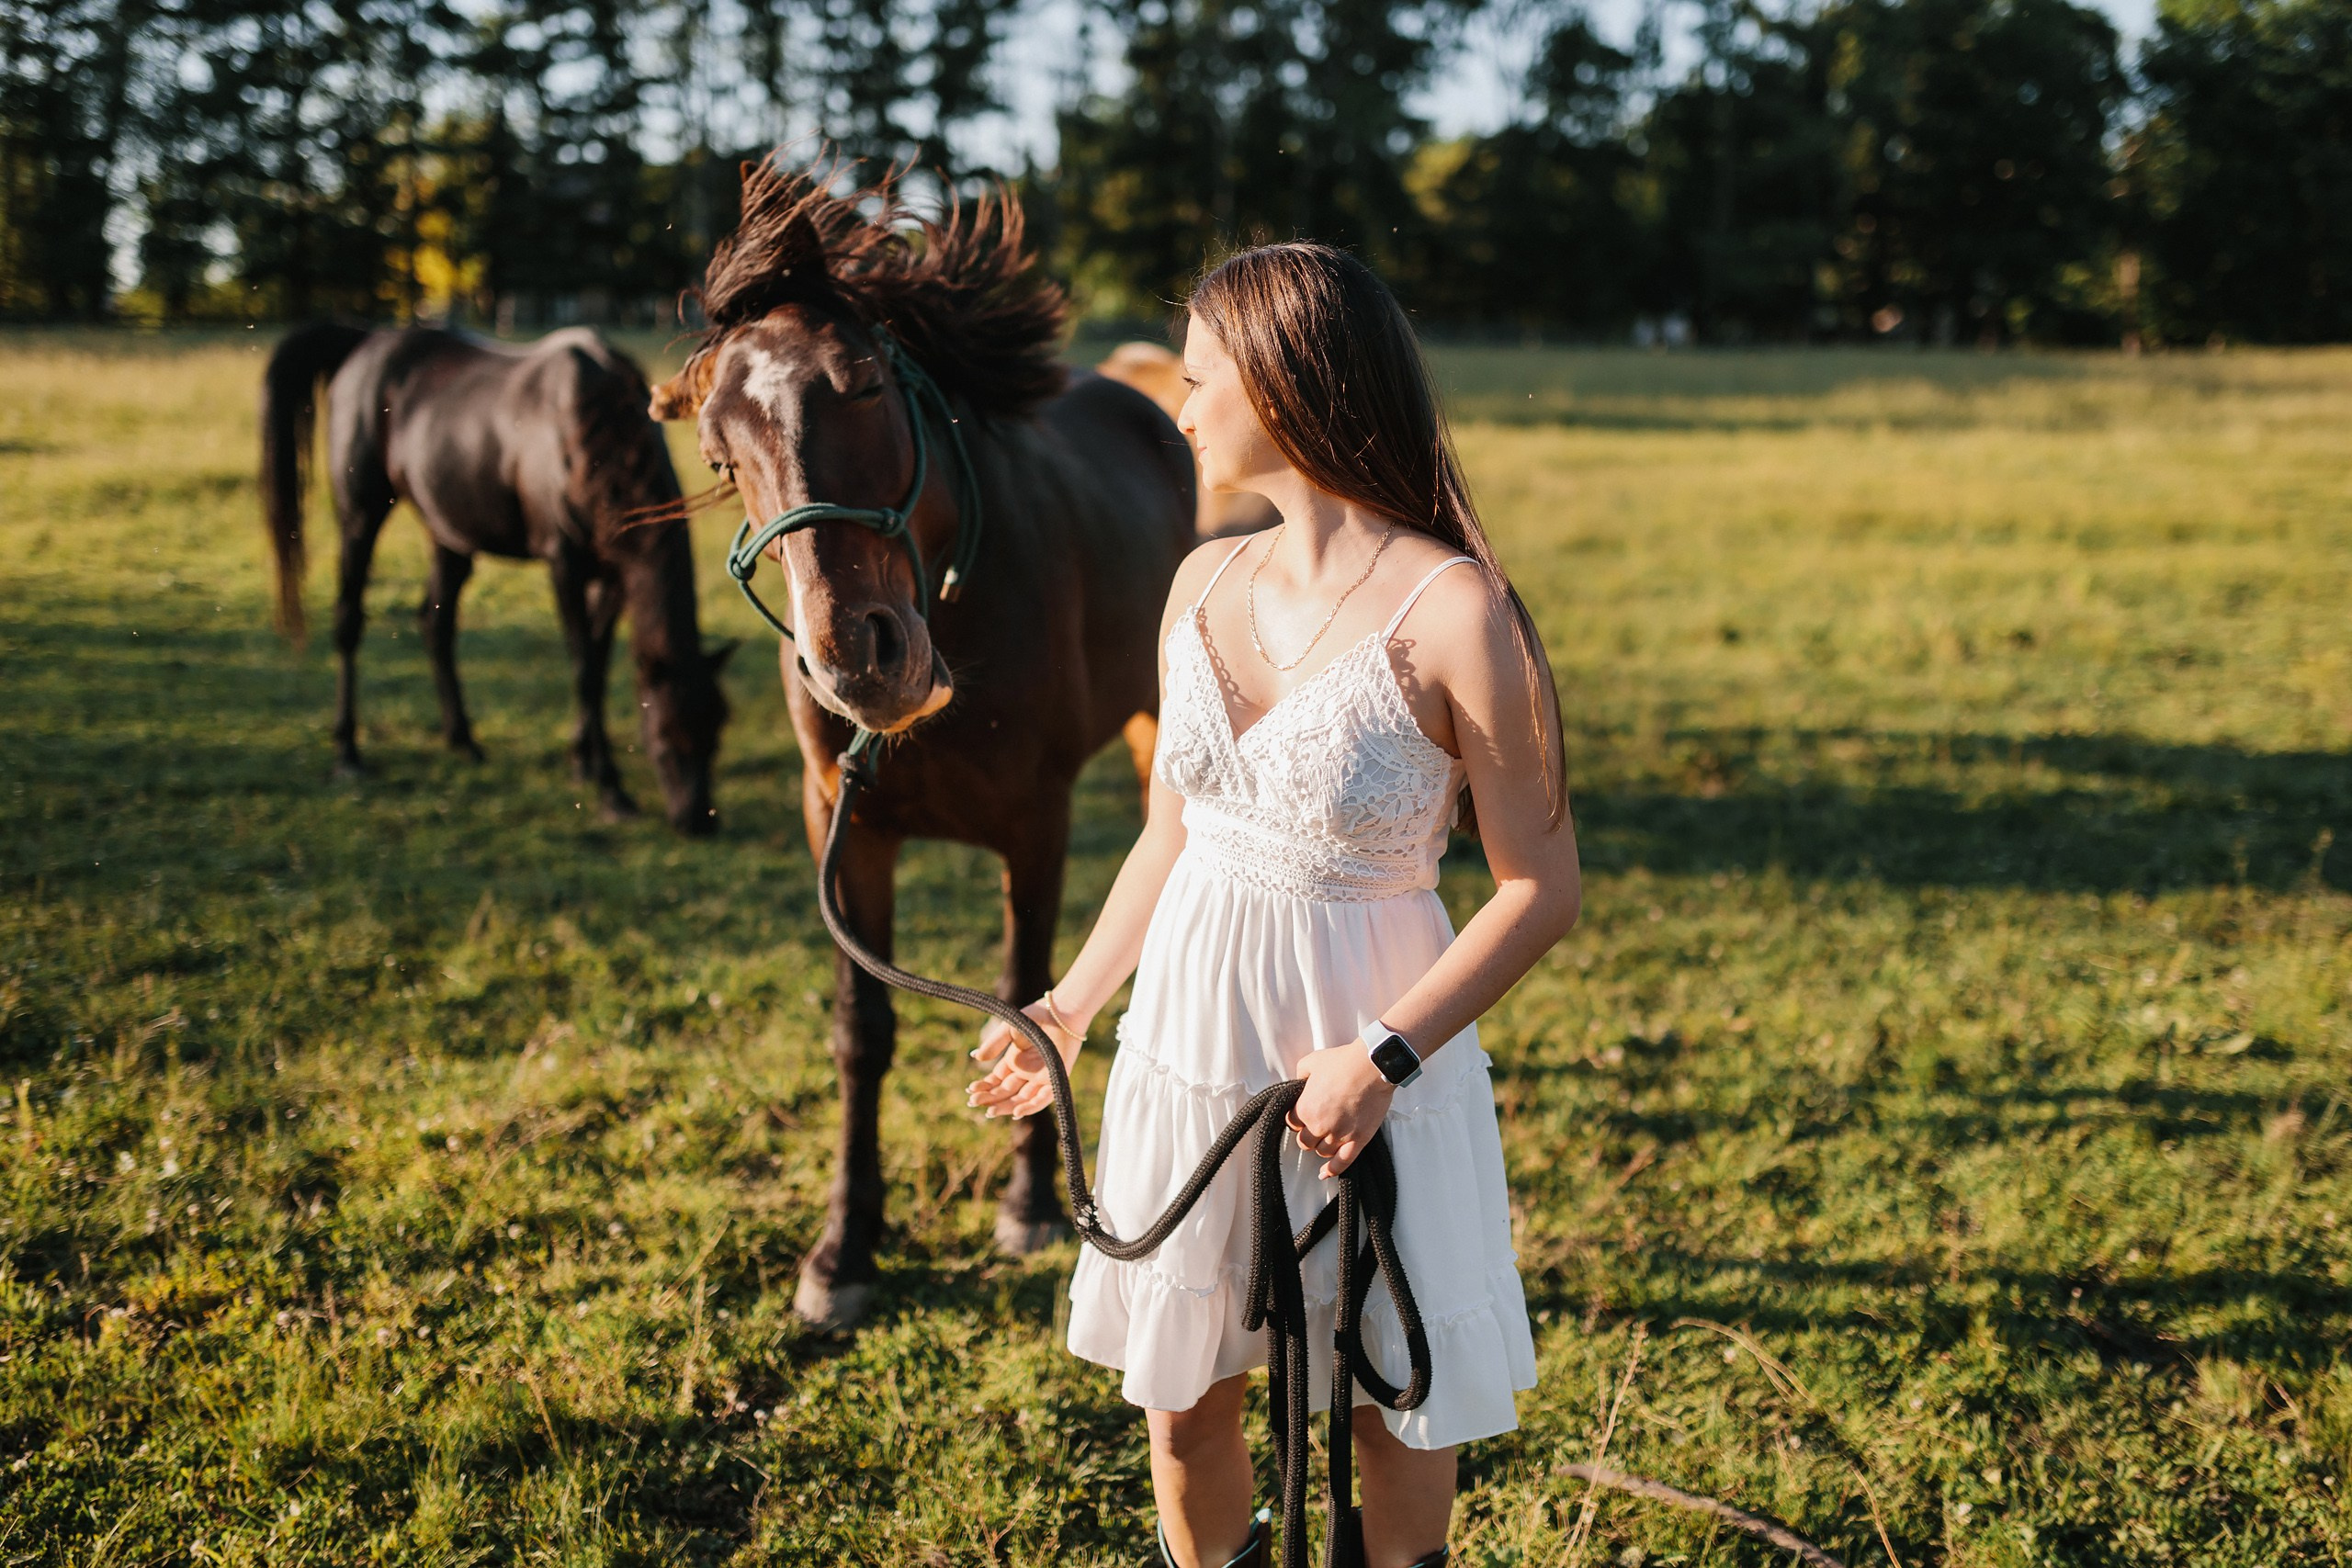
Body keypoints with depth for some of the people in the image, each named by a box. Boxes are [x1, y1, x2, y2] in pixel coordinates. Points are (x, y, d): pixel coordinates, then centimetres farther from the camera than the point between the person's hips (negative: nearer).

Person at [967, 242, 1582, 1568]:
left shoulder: (1452, 611, -17)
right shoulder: (1206, 584, 2)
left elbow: (1543, 888, -16)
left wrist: (1383, 1058, -23)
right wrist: (1074, 1007, 10)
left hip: (1358, 1056, -5)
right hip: (1188, 1038, 6)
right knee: (1177, 1383, 18)